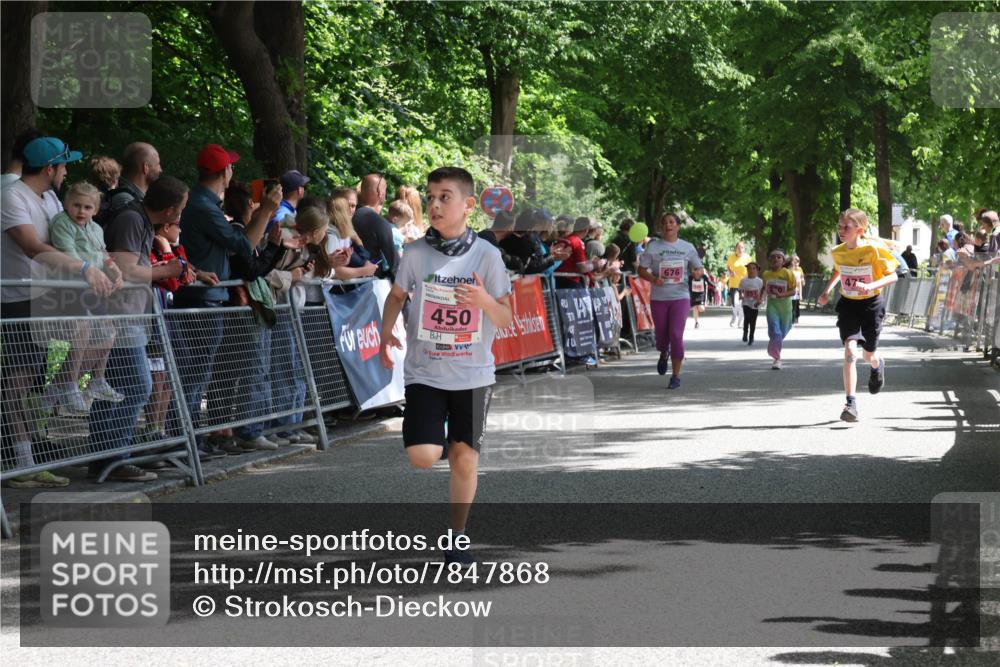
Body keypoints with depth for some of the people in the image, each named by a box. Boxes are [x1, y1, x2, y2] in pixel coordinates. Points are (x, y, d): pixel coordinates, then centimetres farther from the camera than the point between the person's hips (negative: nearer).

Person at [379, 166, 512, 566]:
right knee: (422, 457, -12)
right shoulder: (416, 253, -4)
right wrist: (386, 335, -1)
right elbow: (397, 295, 14)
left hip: (474, 374, 0)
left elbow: (507, 321, -4)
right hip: (424, 372, 0)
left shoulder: (487, 255, -6)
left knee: (464, 458, 2)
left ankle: (457, 536, 19)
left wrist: (485, 301, -24)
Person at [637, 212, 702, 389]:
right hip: (658, 298, 1)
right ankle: (664, 354, 46)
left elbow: (698, 268, 12)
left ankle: (676, 376, -2)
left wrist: (697, 273, -12)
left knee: (676, 335, -11)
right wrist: (653, 279, -17)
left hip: (680, 297, -1)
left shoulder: (687, 247, 5)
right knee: (661, 334, 8)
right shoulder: (653, 246, 2)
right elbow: (642, 270, 2)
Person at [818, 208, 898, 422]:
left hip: (871, 304, -2)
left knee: (869, 355, 12)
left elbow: (892, 276, -15)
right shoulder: (837, 252, -3)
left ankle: (877, 365, 54)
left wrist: (871, 286, -31)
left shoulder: (873, 250, -18)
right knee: (850, 350, -17)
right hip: (848, 304, 2)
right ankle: (851, 403, -19)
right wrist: (827, 291, 6)